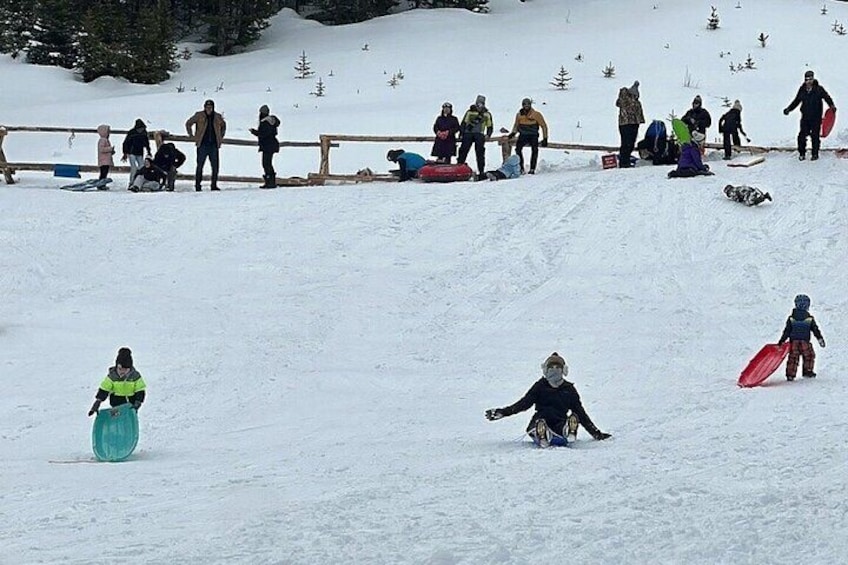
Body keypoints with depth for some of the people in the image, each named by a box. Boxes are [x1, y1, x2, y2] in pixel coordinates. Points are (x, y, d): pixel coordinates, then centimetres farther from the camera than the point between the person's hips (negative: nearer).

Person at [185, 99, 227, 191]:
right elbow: (188, 123, 10)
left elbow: (223, 125, 28)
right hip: (202, 145, -3)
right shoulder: (199, 116, -1)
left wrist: (221, 136, 18)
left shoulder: (218, 117, 8)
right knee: (200, 165, -2)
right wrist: (191, 135, 4)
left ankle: (214, 185, 11)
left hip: (214, 145, 3)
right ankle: (197, 185, 3)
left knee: (215, 166, 2)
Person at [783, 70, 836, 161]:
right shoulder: (802, 89, 5)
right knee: (802, 135, -1)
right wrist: (789, 109, 8)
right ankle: (802, 153, 12)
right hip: (805, 117, 3)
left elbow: (827, 97, -2)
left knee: (815, 136, 0)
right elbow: (796, 101, 16)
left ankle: (815, 154, 12)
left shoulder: (819, 89, -6)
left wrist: (832, 106, -19)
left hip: (816, 118, -3)